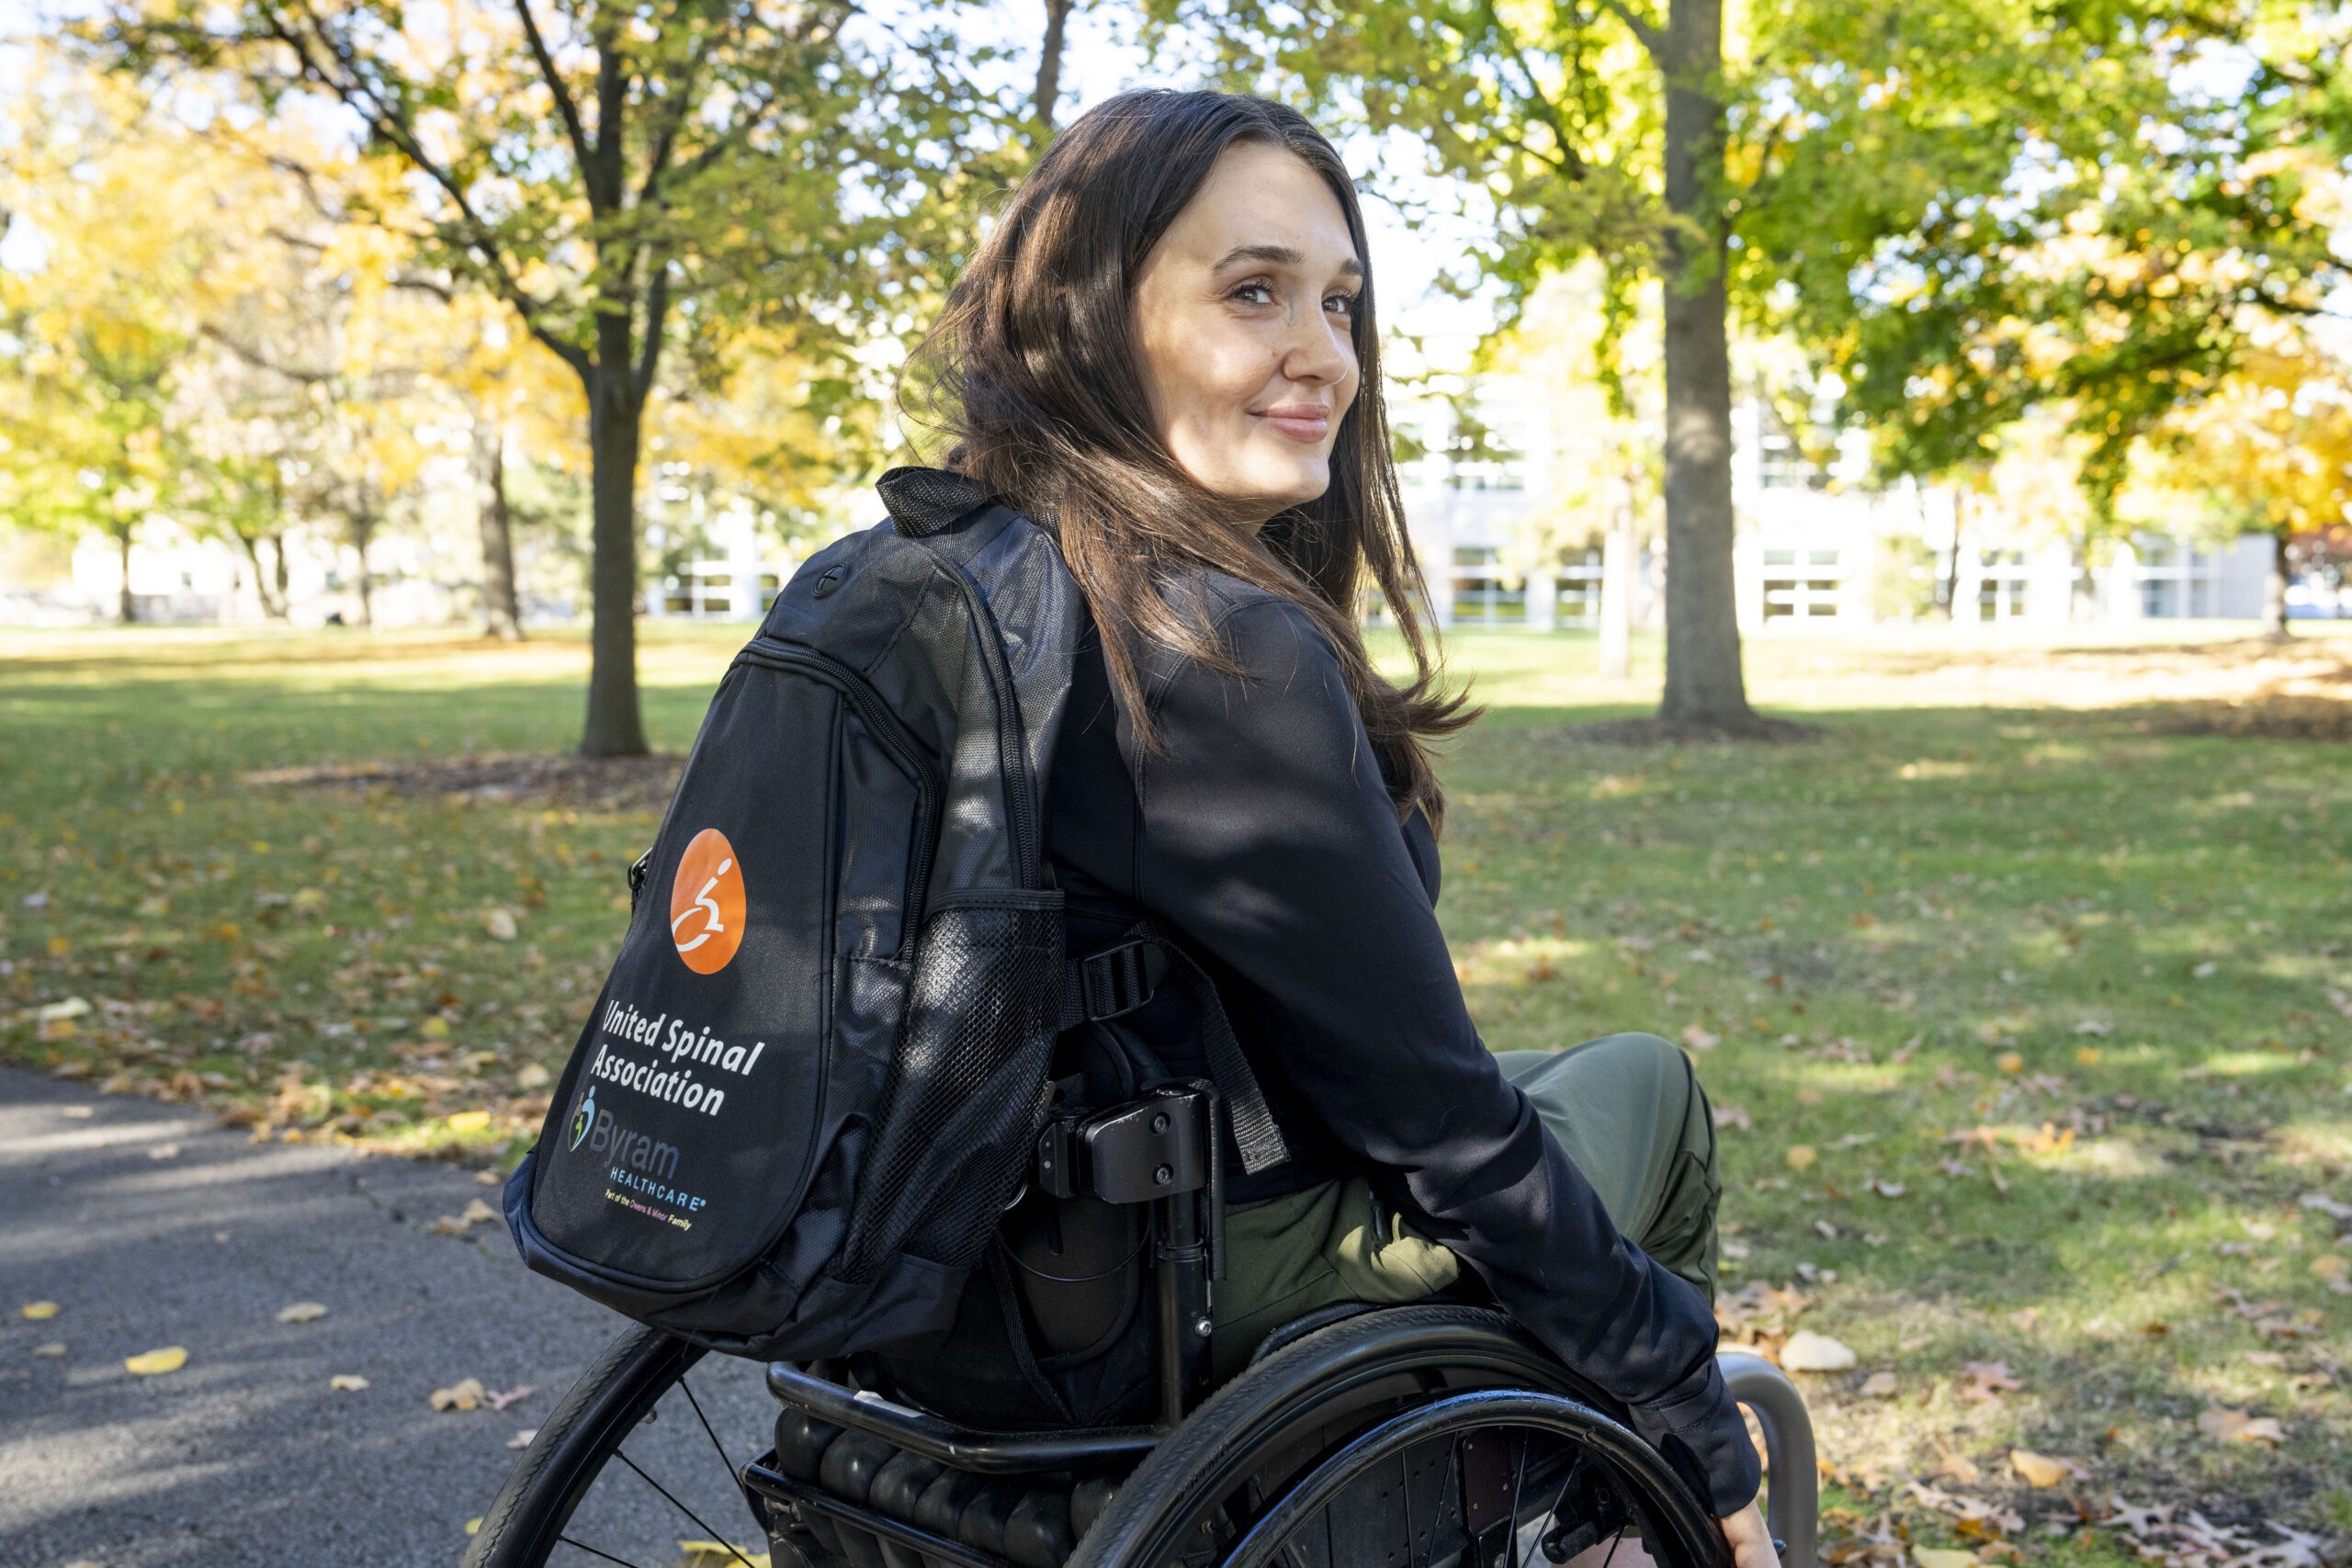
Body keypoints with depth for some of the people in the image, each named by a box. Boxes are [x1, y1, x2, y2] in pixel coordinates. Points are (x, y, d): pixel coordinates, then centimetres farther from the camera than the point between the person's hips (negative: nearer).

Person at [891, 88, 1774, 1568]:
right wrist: (1703, 1433, -8)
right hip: (1226, 1313, -8)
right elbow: (1439, 1127, -21)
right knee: (1646, 1082, 18)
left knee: (1542, 1079, 29)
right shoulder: (1227, 653, -27)